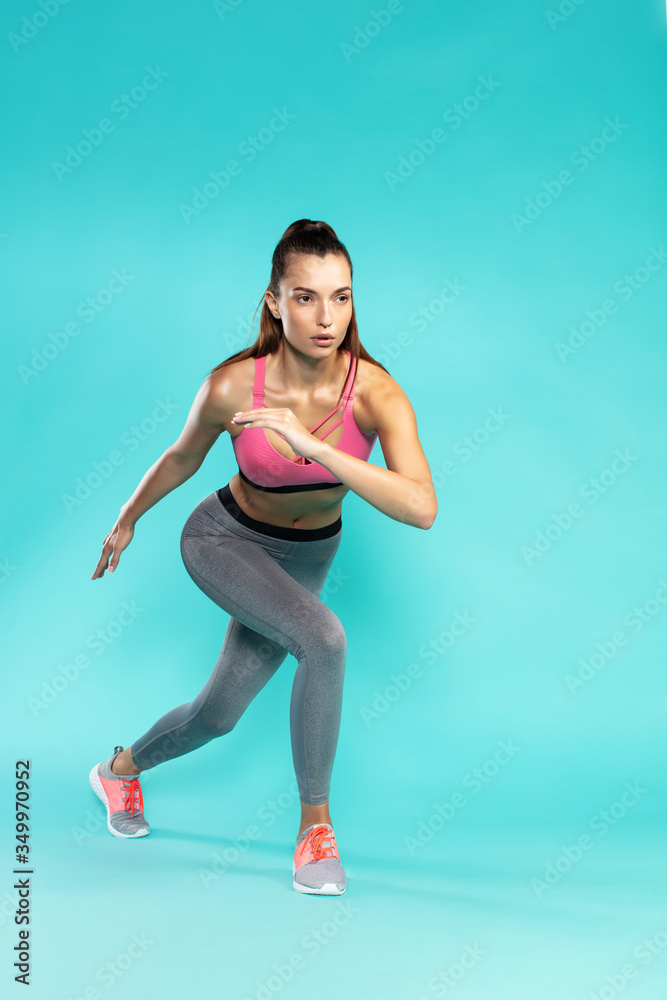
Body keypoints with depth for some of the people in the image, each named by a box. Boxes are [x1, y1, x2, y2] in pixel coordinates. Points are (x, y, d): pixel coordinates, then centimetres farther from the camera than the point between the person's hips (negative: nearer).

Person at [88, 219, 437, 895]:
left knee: (217, 716, 11)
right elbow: (182, 458, -6)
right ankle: (314, 823, -10)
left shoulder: (375, 392, -29)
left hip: (307, 555, 3)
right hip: (224, 539, -3)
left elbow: (422, 508, -43)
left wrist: (313, 446, -50)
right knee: (325, 640, -29)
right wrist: (127, 520, 10)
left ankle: (122, 769, 43)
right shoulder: (232, 387, -28)